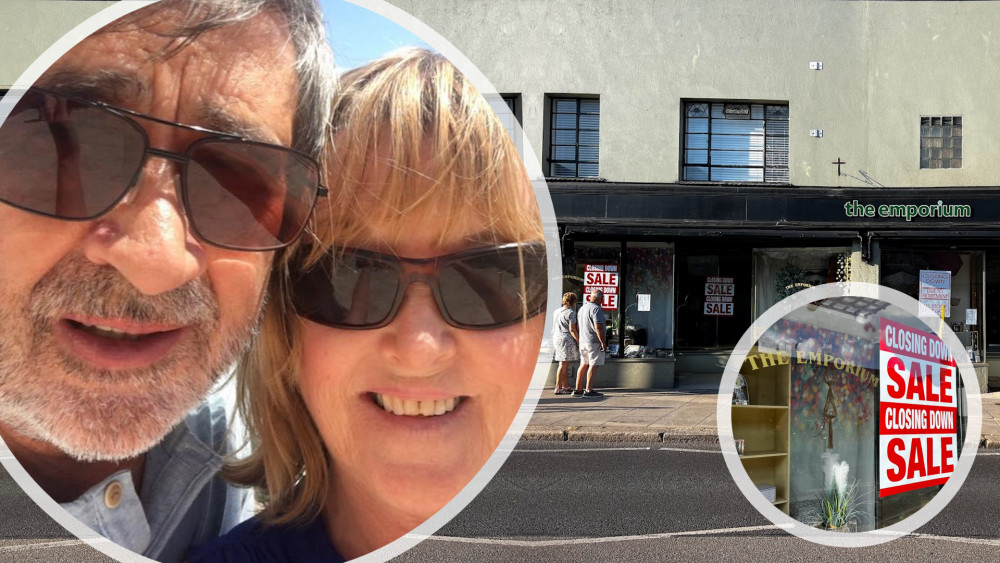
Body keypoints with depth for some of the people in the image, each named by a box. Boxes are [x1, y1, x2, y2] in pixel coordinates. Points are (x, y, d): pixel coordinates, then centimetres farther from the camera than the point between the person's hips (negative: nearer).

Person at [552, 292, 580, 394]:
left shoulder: (557, 311, 13)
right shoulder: (571, 313, -12)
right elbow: (572, 329, -17)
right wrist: (579, 340, -12)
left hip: (557, 337, 9)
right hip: (567, 339, -9)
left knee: (565, 364, 16)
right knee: (563, 364, -7)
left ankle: (565, 386, 22)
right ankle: (558, 388, -7)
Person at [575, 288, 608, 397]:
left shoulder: (582, 308, 16)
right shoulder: (596, 309, -13)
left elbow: (579, 326, 21)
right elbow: (598, 327, -19)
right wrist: (603, 343, -17)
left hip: (583, 341, 9)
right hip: (594, 341, -9)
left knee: (584, 364, 13)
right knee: (594, 365, -7)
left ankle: (578, 389, 15)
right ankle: (589, 390, -10)